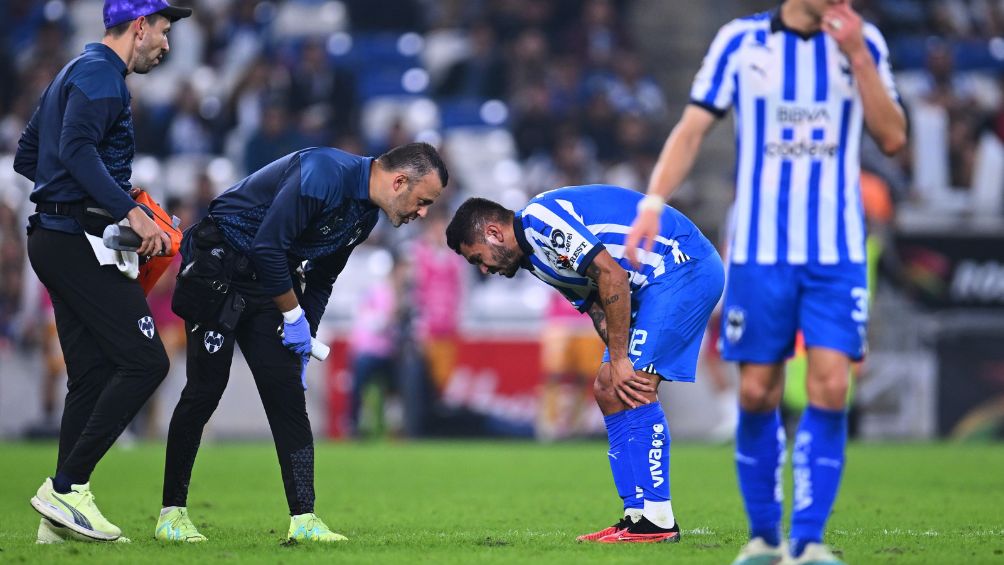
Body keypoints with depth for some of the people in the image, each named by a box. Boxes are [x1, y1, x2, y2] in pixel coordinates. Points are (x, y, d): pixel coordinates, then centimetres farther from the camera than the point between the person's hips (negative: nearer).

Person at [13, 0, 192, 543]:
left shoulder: (75, 72, 23)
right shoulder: (100, 73, -9)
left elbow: (26, 156, 27)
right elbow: (77, 149, -25)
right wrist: (129, 209, -30)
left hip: (54, 240, 11)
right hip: (78, 239, -11)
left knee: (93, 372, 9)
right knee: (144, 359, -13)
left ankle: (60, 514, 6)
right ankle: (65, 487, -15)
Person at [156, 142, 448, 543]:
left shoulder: (364, 215, 5)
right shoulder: (325, 175, -25)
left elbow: (322, 279, 18)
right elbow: (267, 246, -26)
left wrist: (305, 342, 13)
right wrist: (294, 318, -16)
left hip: (269, 281, 9)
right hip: (219, 264, -9)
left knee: (288, 395, -1)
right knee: (206, 388, -8)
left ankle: (303, 519, -3)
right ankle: (172, 513, 1)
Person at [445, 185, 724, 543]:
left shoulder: (540, 218, -15)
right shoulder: (536, 258, 17)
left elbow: (612, 276, -22)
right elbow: (599, 310, 12)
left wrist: (619, 360, -18)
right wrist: (615, 363, -6)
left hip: (686, 267, -11)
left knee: (633, 390, -16)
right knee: (607, 390, 8)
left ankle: (657, 520, -15)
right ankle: (638, 515, 7)